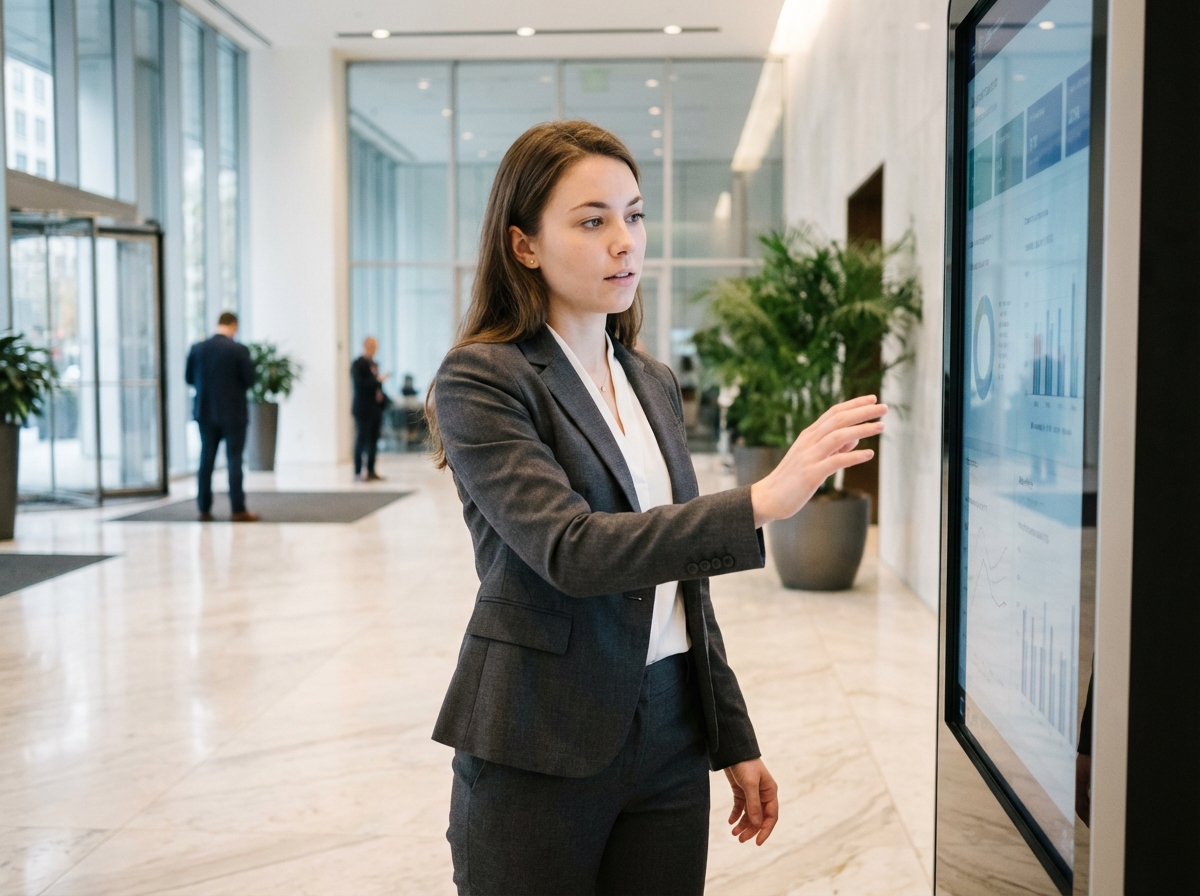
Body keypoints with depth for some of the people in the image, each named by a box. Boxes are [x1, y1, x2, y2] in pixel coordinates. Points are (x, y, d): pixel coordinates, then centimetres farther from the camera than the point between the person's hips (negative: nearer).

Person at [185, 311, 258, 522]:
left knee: (206, 459, 10)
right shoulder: (239, 350, -13)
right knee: (234, 460, 0)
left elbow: (189, 378, 6)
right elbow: (249, 380, -10)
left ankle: (204, 509, 12)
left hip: (205, 412, 4)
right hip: (233, 413, -4)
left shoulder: (197, 348, -1)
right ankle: (238, 510, 0)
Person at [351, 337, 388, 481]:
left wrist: (381, 396, 0)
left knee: (373, 441, 7)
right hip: (363, 408, -7)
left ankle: (371, 471, 11)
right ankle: (358, 472, -1)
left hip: (375, 408, 7)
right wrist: (377, 380, -17)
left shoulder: (374, 364, 16)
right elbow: (359, 384, -16)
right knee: (361, 440, -5)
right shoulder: (358, 364, -6)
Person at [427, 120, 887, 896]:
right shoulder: (480, 380, -11)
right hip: (540, 750, -5)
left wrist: (735, 741, 14)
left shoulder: (655, 383, 10)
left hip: (669, 742, 6)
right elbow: (570, 550, -24)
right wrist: (762, 503, -32)